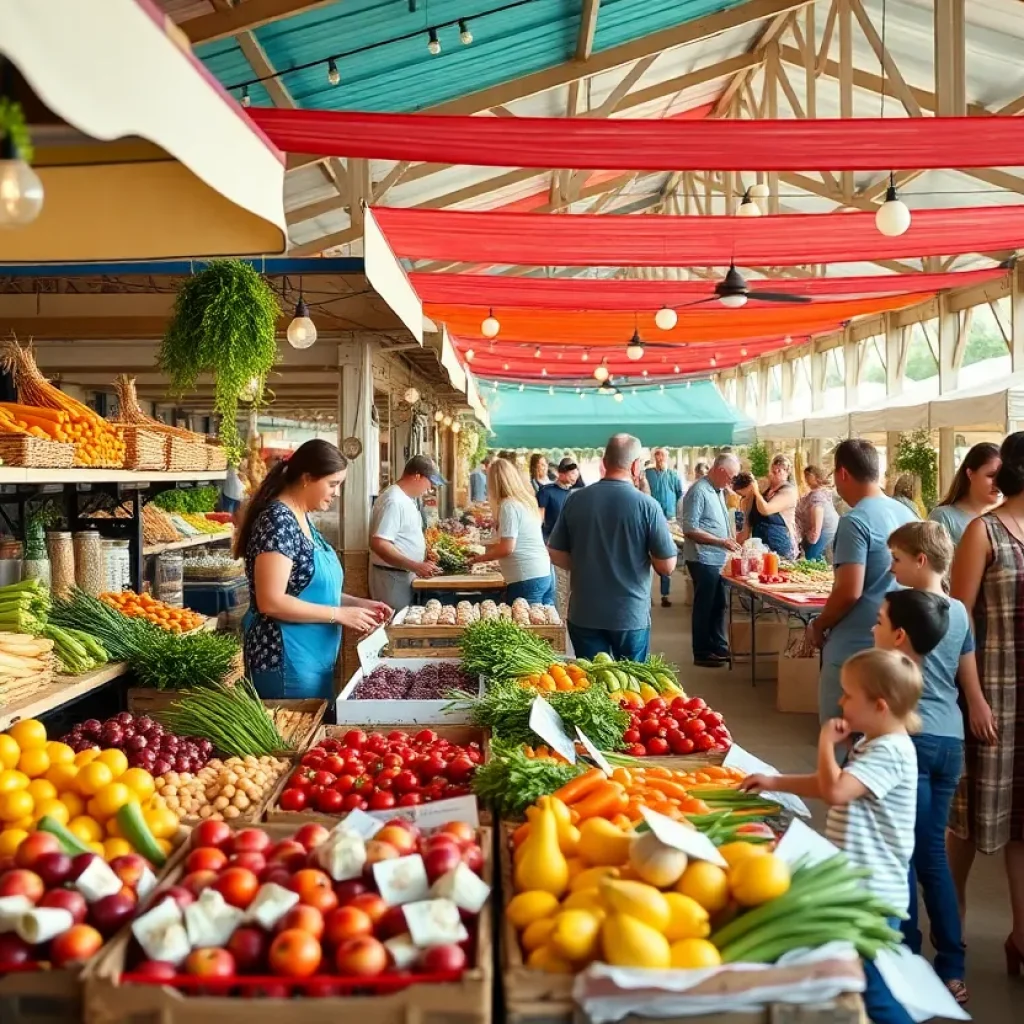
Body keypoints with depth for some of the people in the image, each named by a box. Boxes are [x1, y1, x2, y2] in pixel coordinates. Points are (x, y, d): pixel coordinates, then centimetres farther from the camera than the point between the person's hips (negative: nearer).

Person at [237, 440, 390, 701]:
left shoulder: (301, 519, 10)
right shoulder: (278, 521, -18)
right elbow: (271, 601, -24)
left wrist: (358, 603, 5)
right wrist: (339, 614, -19)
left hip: (313, 657, 10)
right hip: (285, 660, -10)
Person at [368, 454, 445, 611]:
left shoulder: (405, 498, 11)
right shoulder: (393, 501, -20)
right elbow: (378, 545, -27)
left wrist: (423, 559, 13)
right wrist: (416, 566, -30)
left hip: (404, 575, 10)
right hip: (392, 577, -10)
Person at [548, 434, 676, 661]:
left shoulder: (576, 500, -4)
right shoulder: (647, 505, -12)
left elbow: (557, 555, 3)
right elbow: (667, 566, -10)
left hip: (584, 614, 2)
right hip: (631, 615, -2)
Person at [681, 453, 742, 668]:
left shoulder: (717, 491, 12)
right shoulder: (699, 491, -17)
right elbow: (690, 530, -21)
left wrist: (729, 542, 10)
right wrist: (721, 541, -21)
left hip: (717, 559, 9)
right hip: (703, 560, -9)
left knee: (718, 605, 16)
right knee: (704, 606, 0)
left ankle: (719, 647, 26)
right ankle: (702, 654, 9)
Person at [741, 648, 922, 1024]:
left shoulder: (890, 752, -21)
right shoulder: (874, 744, 12)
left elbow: (835, 791, -31)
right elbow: (830, 784, 22)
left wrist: (826, 741, -16)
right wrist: (774, 782, 14)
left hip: (871, 893, -10)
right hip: (859, 884, 10)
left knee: (872, 991, 0)